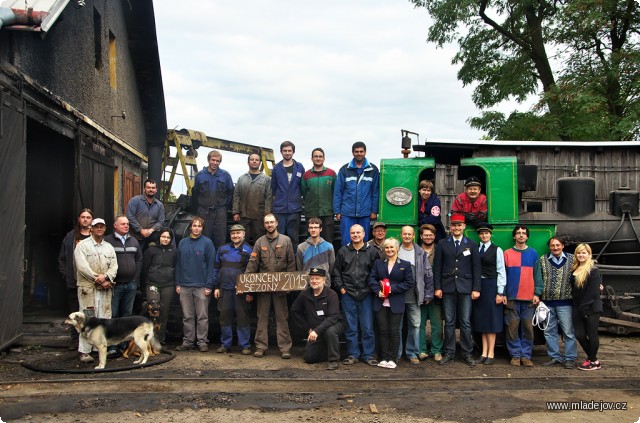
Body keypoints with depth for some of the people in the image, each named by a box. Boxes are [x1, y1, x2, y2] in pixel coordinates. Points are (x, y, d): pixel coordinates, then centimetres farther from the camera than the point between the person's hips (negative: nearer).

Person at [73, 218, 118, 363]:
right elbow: (82, 266, -9)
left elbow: (114, 266, 8)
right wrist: (98, 279, -13)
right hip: (87, 287, -5)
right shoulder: (82, 245, 2)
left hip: (105, 289, 5)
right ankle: (84, 352, -5)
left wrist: (105, 277, -12)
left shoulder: (109, 247, 17)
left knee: (104, 318, 4)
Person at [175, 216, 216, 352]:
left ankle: (202, 341, 10)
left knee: (202, 316, 2)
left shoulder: (207, 243, -3)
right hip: (185, 286, 4)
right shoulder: (183, 243, 9)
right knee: (187, 317, 10)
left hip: (201, 286, -3)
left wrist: (209, 285, -11)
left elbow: (211, 265, -5)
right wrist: (177, 283, 5)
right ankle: (187, 341, 19)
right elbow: (178, 264, 11)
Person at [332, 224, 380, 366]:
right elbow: (336, 271, 11)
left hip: (366, 295, -1)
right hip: (348, 295, 1)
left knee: (368, 327, 3)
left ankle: (368, 355, 14)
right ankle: (353, 354, 17)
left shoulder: (372, 251, 3)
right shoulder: (343, 251, 7)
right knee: (350, 328, 7)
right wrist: (340, 287, 3)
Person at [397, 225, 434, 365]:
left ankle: (412, 353, 16)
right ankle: (396, 353, 16)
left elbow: (428, 274, 6)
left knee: (415, 325, 4)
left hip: (414, 297, 1)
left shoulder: (420, 253, 5)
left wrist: (428, 295, 2)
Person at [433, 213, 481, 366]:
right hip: (448, 288, 1)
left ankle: (467, 353, 11)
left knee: (465, 322, 2)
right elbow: (437, 267, 5)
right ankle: (449, 353, 12)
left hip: (465, 288, 0)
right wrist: (437, 287, -2)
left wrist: (476, 289, -3)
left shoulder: (471, 245, 7)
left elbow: (476, 268, 4)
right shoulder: (442, 244, 7)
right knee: (449, 322, 4)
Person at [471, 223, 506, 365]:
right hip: (478, 285, 4)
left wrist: (500, 292, -8)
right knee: (481, 319, 7)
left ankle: (491, 354, 7)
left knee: (491, 319, 0)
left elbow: (501, 272, -4)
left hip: (491, 286, -4)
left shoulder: (497, 250, -1)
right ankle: (484, 353, 14)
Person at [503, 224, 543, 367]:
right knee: (512, 328, 0)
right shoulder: (507, 253, 6)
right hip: (511, 298, -1)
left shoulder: (533, 253, 8)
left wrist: (537, 293, -1)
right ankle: (515, 355, 10)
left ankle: (526, 356, 12)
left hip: (529, 298, 1)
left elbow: (537, 275, 7)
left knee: (528, 328, 3)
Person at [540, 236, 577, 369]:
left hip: (565, 302, -2)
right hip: (547, 302, 3)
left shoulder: (571, 259, 4)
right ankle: (555, 357, 20)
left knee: (569, 332, -1)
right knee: (549, 331, 9)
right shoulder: (543, 260, 8)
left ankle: (569, 359, 9)